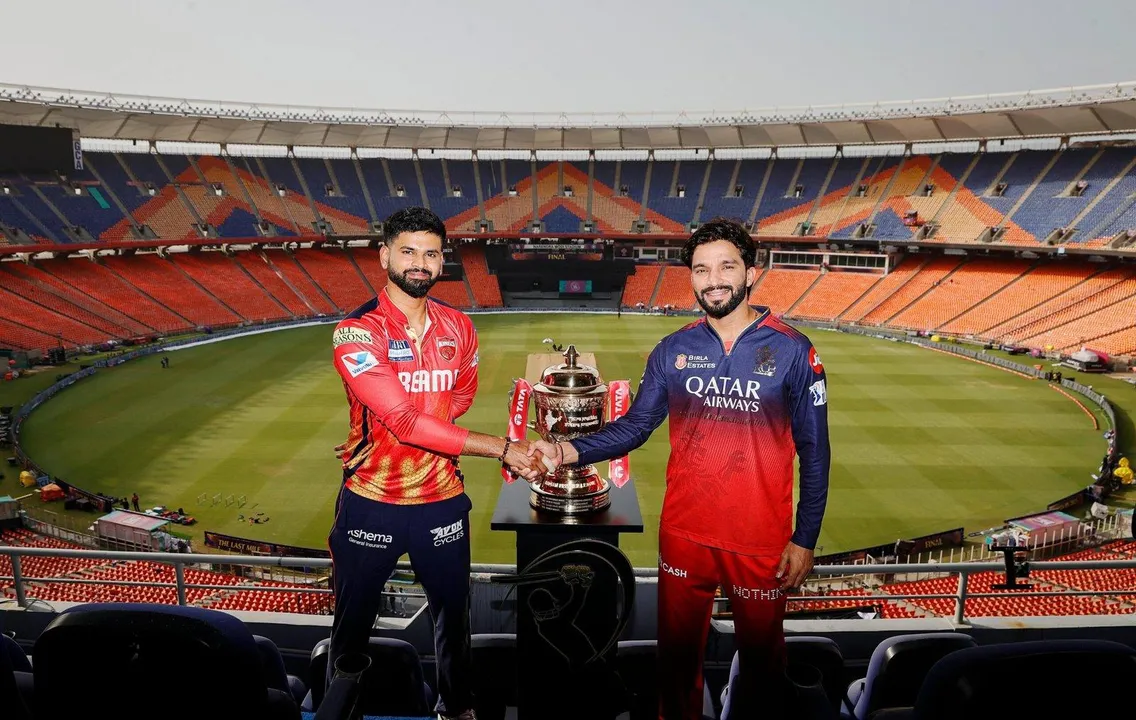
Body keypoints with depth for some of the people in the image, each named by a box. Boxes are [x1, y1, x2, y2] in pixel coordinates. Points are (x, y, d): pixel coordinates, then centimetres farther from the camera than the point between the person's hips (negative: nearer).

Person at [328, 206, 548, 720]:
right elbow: (403, 419, -24)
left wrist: (385, 432, -3)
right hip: (370, 502, -3)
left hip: (442, 499, 4)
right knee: (353, 621, 17)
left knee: (453, 612, 20)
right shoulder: (357, 332, -16)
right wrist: (501, 448, -26)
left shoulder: (459, 327, 0)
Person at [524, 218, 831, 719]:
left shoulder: (792, 351, -8)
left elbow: (813, 452, -5)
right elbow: (635, 425, 1)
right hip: (683, 536, 3)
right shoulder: (672, 351, -1)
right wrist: (571, 451, -15)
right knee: (677, 650, 19)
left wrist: (805, 539, -5)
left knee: (761, 653, 17)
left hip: (761, 544, -2)